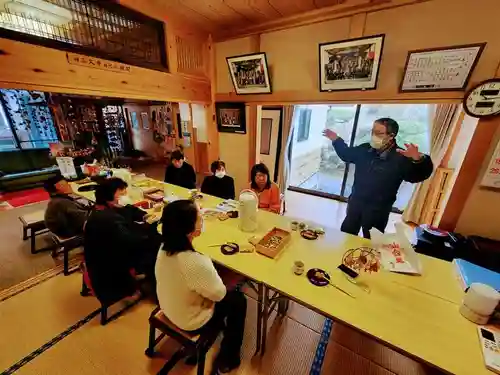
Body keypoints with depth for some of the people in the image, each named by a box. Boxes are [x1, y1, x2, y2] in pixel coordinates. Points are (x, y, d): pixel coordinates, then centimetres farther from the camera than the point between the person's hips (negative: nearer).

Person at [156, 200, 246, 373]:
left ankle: (219, 327, 49)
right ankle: (227, 359, 31)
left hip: (169, 308, 7)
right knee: (238, 300, 13)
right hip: (191, 322, -7)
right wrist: (208, 263, -12)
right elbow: (219, 294, -22)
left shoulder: (165, 248, -18)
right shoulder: (195, 263, -42)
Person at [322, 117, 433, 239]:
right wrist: (336, 140, 7)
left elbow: (417, 176, -30)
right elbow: (347, 154, 14)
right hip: (356, 202, 5)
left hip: (378, 210, -4)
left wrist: (418, 159, -50)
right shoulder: (365, 149, -4)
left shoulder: (400, 157, -18)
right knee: (346, 235, 20)